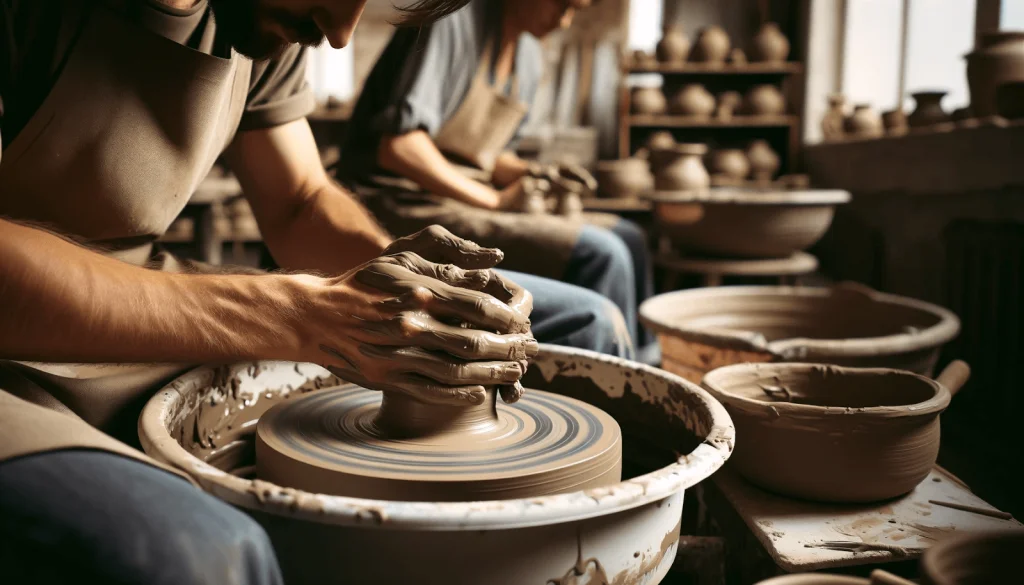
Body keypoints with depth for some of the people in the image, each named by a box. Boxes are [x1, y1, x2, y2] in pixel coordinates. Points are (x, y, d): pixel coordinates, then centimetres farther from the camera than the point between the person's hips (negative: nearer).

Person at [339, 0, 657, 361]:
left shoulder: (530, 59, 13)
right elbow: (398, 146, -22)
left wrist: (532, 174, 1)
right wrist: (495, 199, -17)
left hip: (468, 203, 9)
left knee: (628, 239, 4)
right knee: (600, 256, -21)